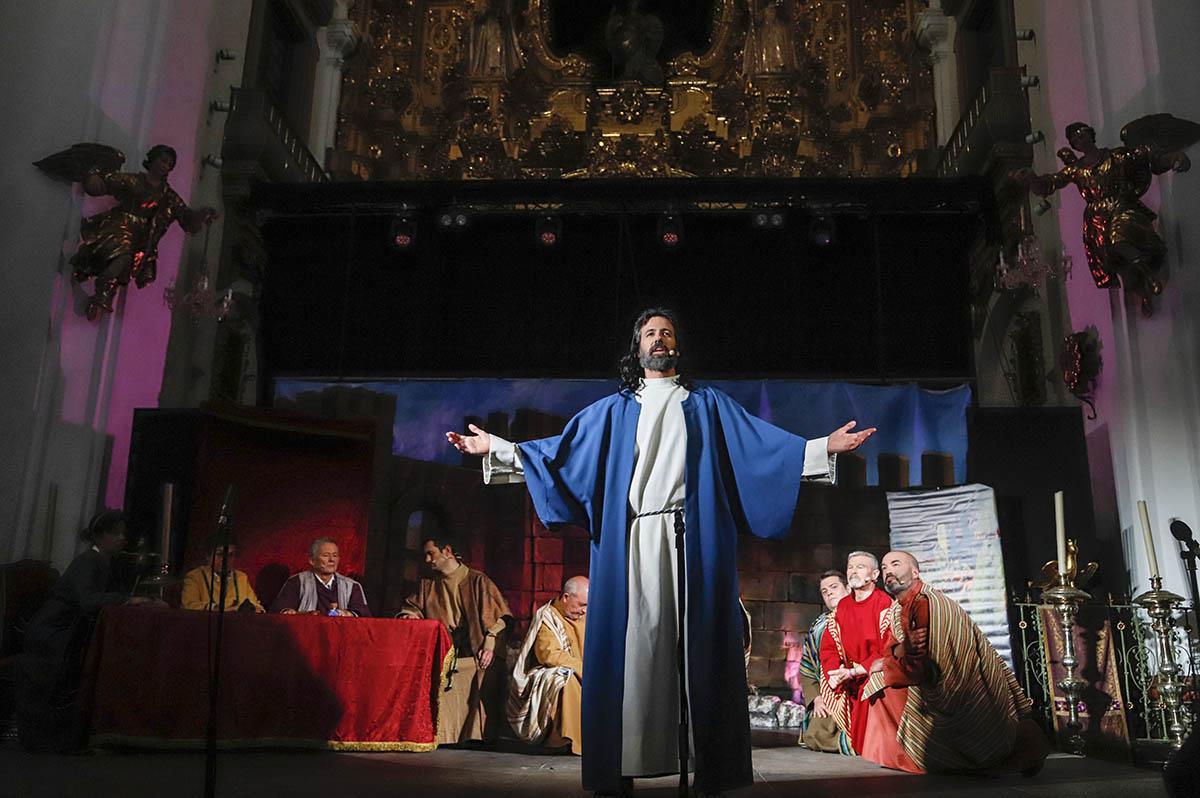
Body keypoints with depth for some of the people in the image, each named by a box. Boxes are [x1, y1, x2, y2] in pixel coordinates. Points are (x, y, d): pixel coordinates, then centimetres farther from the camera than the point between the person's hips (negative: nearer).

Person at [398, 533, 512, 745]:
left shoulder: (477, 580, 4)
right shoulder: (428, 584, 17)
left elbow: (498, 614, 1)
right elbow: (412, 606, 28)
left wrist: (490, 645, -11)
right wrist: (410, 615, 4)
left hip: (472, 655, -3)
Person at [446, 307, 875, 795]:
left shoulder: (706, 405, 18)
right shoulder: (613, 410, 20)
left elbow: (764, 442, 10)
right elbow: (557, 450, 16)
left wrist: (824, 447, -2)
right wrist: (495, 448, 9)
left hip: (692, 537, 0)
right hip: (632, 539, 1)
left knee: (697, 641, -4)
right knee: (632, 642, -5)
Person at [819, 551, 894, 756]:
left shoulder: (885, 605, -11)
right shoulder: (841, 607, 8)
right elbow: (828, 647, 5)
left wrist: (852, 672, -22)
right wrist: (835, 674, -15)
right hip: (849, 685, 6)